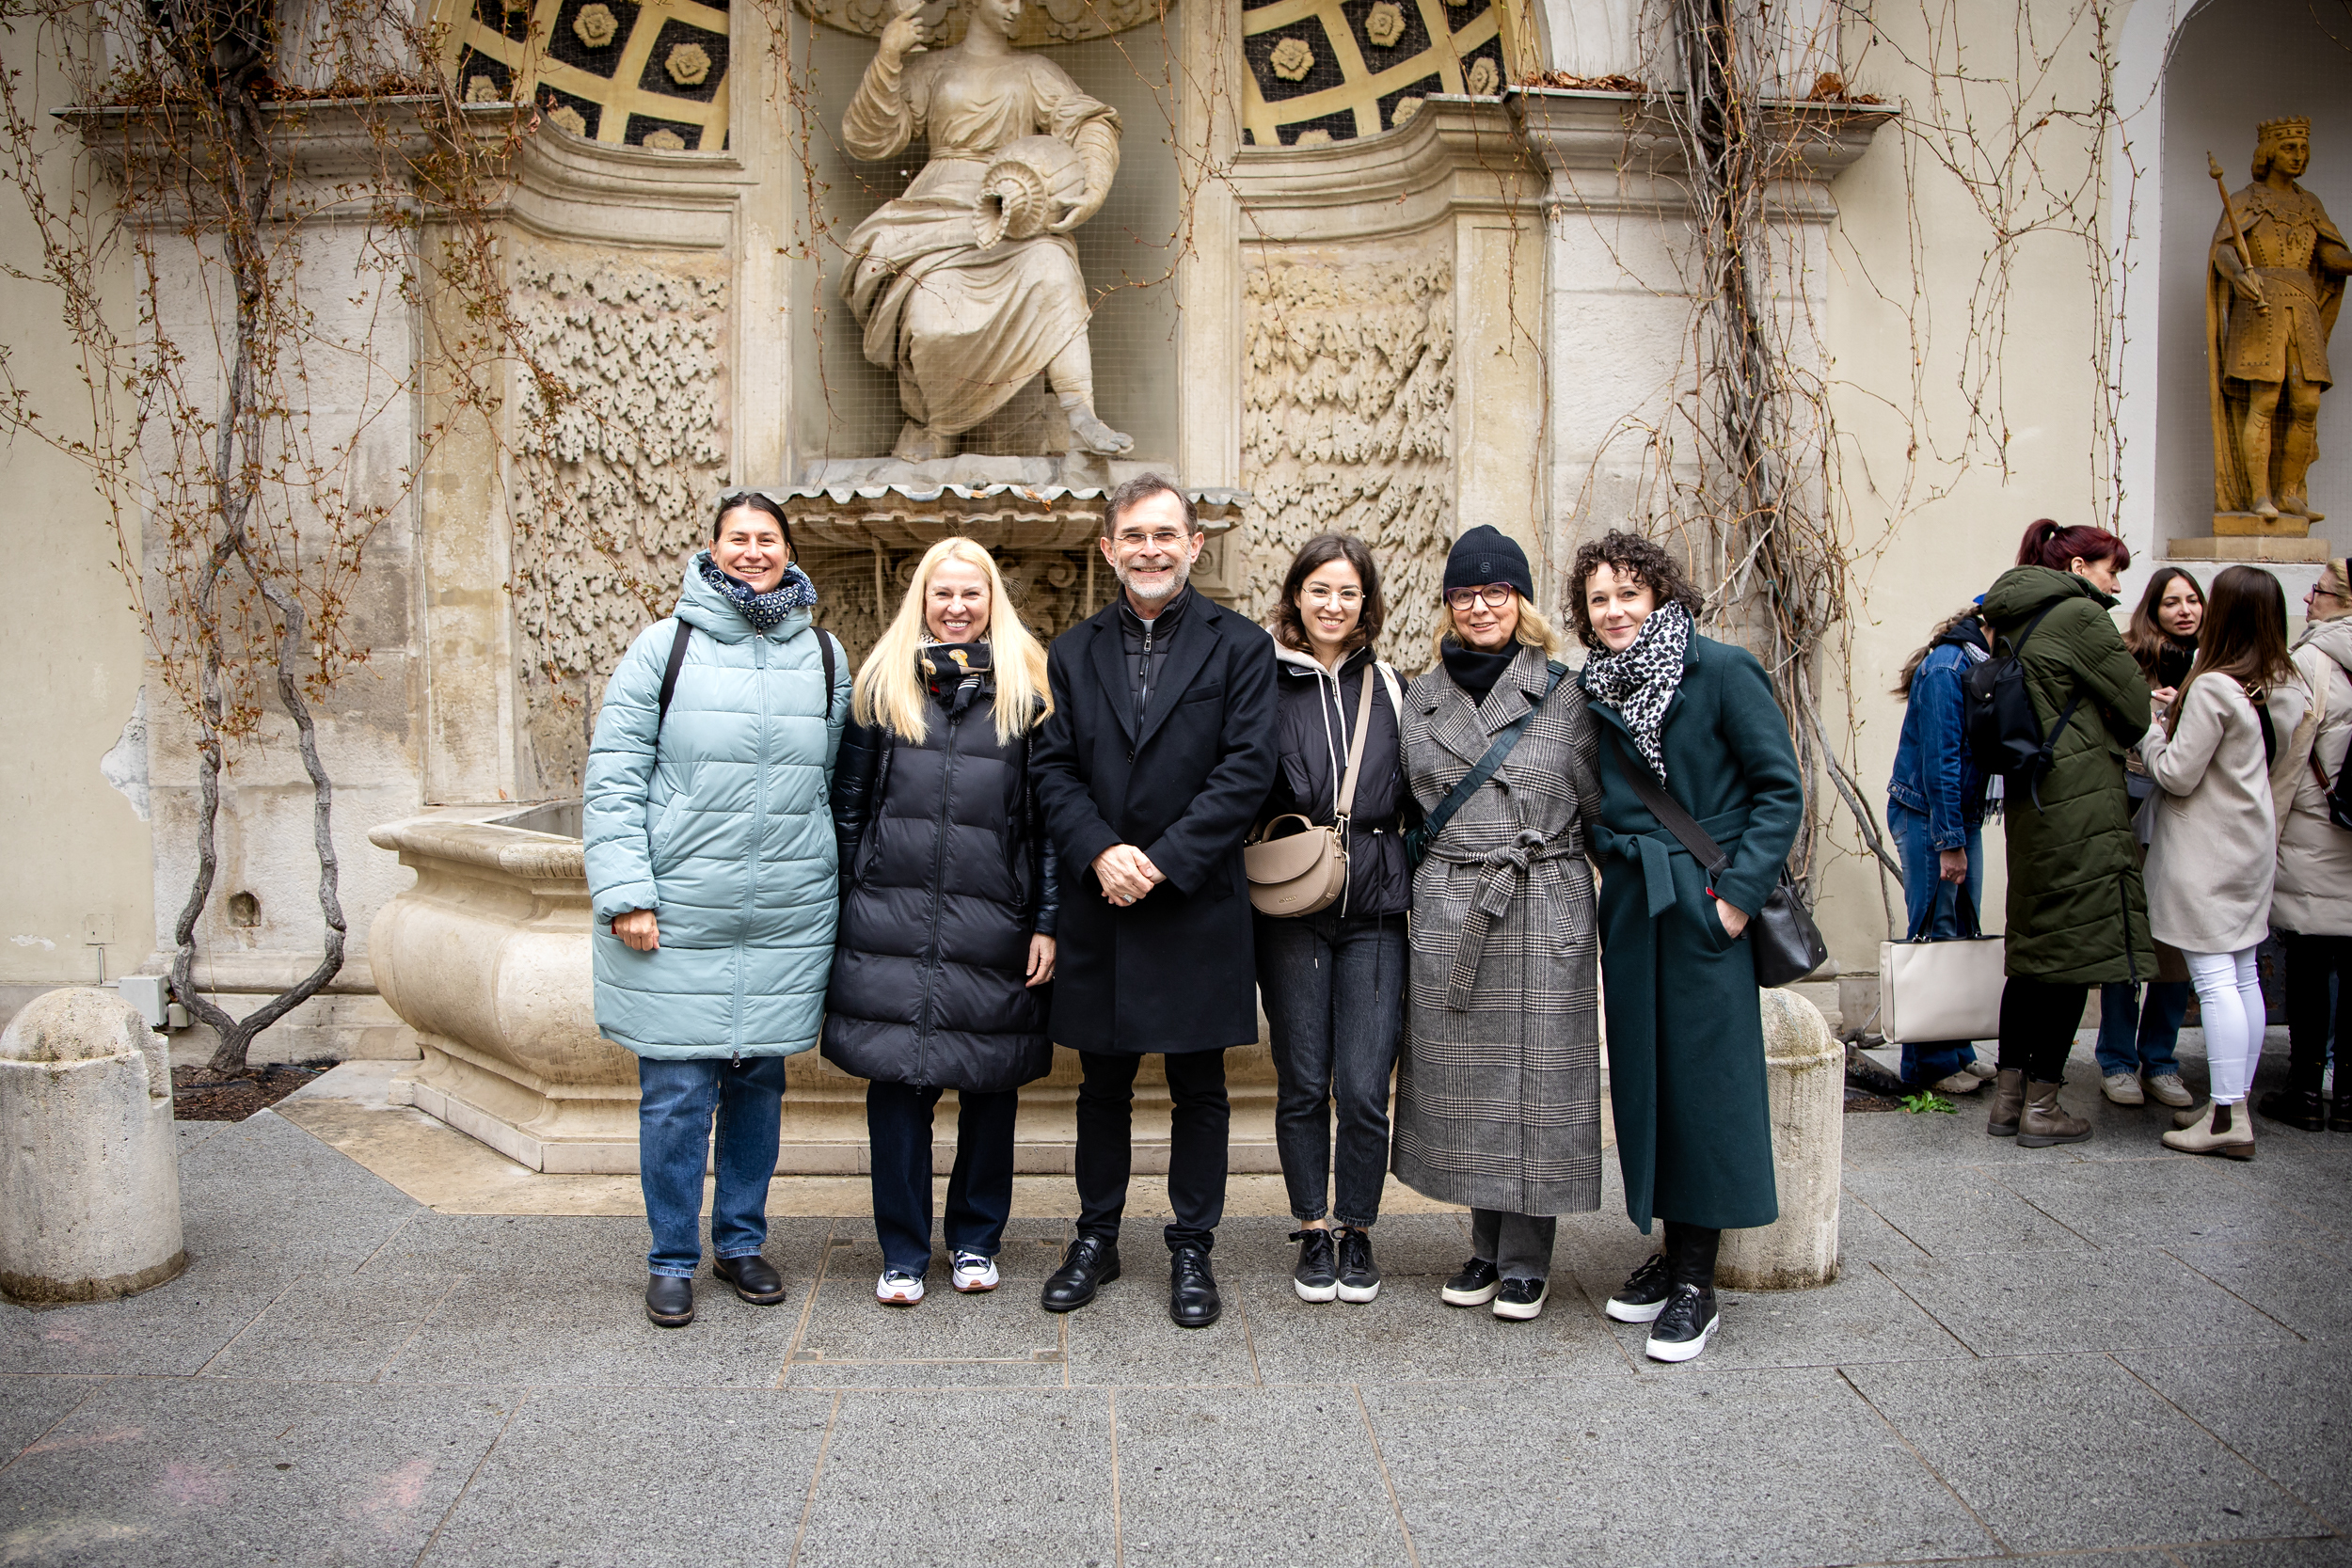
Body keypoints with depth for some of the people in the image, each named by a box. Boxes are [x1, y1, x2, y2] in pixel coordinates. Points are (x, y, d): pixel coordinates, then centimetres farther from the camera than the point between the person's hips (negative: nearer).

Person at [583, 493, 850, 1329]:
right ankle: (672, 1260, 18)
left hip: (787, 916, 3)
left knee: (759, 1081, 12)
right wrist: (624, 891, -10)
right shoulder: (665, 646, 0)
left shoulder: (823, 655, 10)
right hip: (678, 915, -3)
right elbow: (612, 777, -2)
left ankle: (742, 1241, 28)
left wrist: (831, 884, 11)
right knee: (676, 1092, 1)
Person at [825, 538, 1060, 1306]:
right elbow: (847, 804, 11)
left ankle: (976, 1239, 25)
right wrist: (837, 914, 6)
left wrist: (1046, 923, -2)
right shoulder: (883, 686, 8)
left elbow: (1048, 816, 3)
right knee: (896, 1082, 2)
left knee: (991, 1085, 8)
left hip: (993, 931, 0)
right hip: (890, 930, 1)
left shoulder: (1027, 691, 5)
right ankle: (903, 1252, 15)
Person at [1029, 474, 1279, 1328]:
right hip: (1100, 906, 3)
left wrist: (1164, 861, -15)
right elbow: (1053, 768, 3)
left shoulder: (1239, 647, 0)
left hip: (1199, 906, -2)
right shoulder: (1073, 652, 10)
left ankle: (1192, 1249, 21)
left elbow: (1247, 769, -8)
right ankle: (1096, 1238, 28)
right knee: (1103, 1087, 13)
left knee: (1199, 1090, 7)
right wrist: (1100, 852, -14)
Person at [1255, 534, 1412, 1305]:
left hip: (1374, 907, 1)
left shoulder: (1390, 689, 11)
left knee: (1364, 1089, -2)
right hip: (1291, 911, -1)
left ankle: (1358, 1232, 17)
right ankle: (1313, 1233, 21)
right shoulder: (1265, 684, 3)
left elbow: (1415, 800, 16)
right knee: (1302, 1083, 5)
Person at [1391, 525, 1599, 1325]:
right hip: (1449, 913, 3)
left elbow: (1596, 804, 4)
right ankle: (1487, 1245, 22)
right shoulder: (1423, 696, 10)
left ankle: (1526, 1259, 14)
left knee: (1536, 1077, 1)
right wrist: (1437, 880, 12)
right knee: (1464, 1080, 7)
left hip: (1544, 910, -3)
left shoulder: (1566, 691, 1)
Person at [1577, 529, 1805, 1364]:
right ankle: (1669, 1249, 23)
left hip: (1705, 908, -5)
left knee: (1704, 1076, -2)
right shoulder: (1594, 690, 9)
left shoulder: (1721, 670, -8)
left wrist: (1738, 890, -14)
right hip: (1628, 910, 6)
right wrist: (1616, 860, 4)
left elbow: (1781, 787, -9)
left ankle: (1695, 1280, 7)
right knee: (1642, 1073, 9)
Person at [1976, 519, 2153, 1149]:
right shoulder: (2080, 615, -10)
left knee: (2033, 947, 13)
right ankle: (2041, 1106, 3)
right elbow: (2135, 712, -6)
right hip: (2082, 806, -9)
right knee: (2075, 950, -2)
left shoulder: (2012, 622, 16)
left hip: (2028, 804, 9)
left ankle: (2008, 1096, 17)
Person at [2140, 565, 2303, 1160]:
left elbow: (2176, 775, -16)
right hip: (2253, 843, 9)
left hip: (2206, 851, -8)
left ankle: (2227, 1118, -8)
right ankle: (2235, 1104, 18)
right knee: (2243, 977, 11)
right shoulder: (2284, 688, 7)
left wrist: (2149, 730, 2)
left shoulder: (2212, 688, -18)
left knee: (2213, 979, -8)